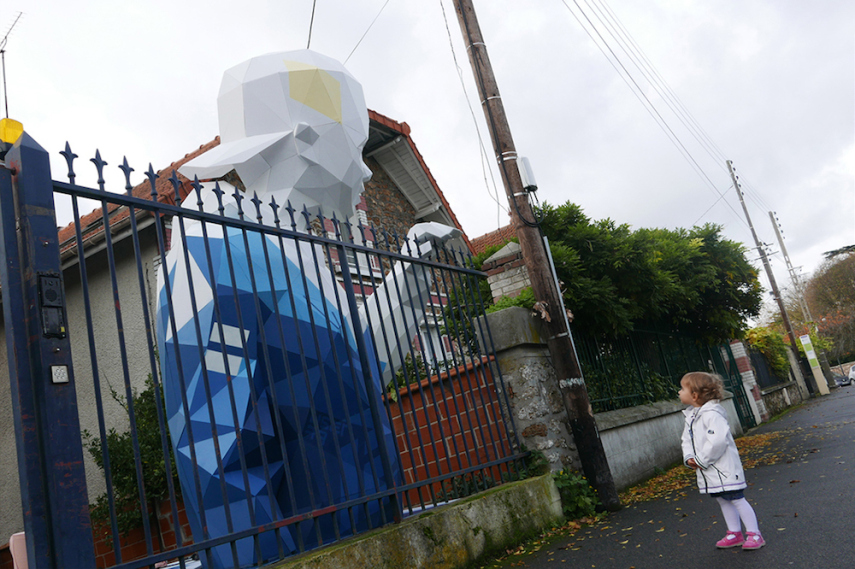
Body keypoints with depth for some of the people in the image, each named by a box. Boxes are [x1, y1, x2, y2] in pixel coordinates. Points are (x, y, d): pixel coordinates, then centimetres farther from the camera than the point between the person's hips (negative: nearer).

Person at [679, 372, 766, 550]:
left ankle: (754, 535, 12)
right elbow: (687, 440, 14)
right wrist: (689, 458, -4)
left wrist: (702, 460, -22)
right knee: (722, 501, 17)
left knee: (737, 500, 0)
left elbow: (717, 441, -30)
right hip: (708, 473, 9)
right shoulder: (690, 417, 9)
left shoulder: (712, 414, -22)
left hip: (725, 469, -9)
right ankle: (735, 534, 28)